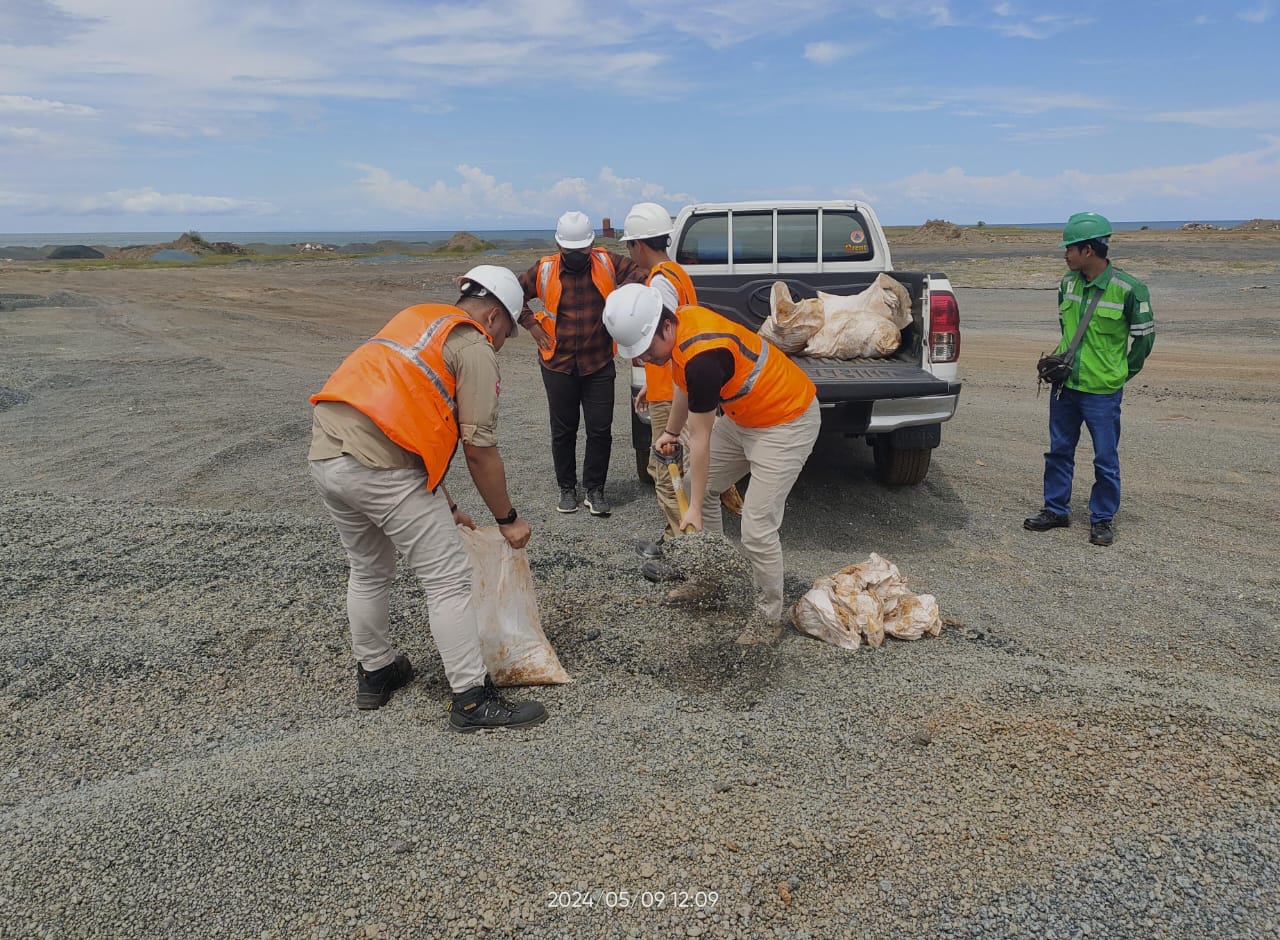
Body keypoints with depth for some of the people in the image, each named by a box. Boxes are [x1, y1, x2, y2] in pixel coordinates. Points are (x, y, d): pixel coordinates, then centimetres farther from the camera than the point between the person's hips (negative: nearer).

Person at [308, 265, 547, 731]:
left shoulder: (416, 320, 26)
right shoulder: (475, 348, 1)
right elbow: (479, 450, -5)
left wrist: (447, 508, 28)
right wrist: (508, 520, 8)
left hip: (325, 456, 9)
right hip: (382, 466, -9)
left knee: (369, 573, 26)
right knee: (449, 580, 2)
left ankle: (374, 673, 42)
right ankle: (472, 700, 8)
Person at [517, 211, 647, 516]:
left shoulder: (607, 263, -3)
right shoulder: (544, 271, -3)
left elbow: (638, 271, 2)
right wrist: (531, 323, -2)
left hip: (599, 365, 0)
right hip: (558, 365, 0)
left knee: (600, 430, 1)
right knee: (563, 431, 10)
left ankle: (595, 490, 14)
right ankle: (567, 488, 24)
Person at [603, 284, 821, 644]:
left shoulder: (702, 357, -33)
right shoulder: (681, 323, -7)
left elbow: (701, 440, -25)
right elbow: (684, 383, 15)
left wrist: (694, 509, -18)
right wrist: (670, 431, 24)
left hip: (787, 422, -10)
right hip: (743, 415, 10)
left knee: (756, 529, -12)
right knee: (702, 489, 19)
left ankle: (769, 618, 8)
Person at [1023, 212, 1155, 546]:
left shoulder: (1128, 289, -13)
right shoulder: (1068, 283, 3)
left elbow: (1144, 337, -3)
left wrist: (1118, 374, 2)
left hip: (1102, 392, -5)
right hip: (1065, 385, 5)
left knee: (1105, 459, 4)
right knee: (1059, 451, 14)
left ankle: (1102, 519, 17)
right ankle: (1056, 510, 27)